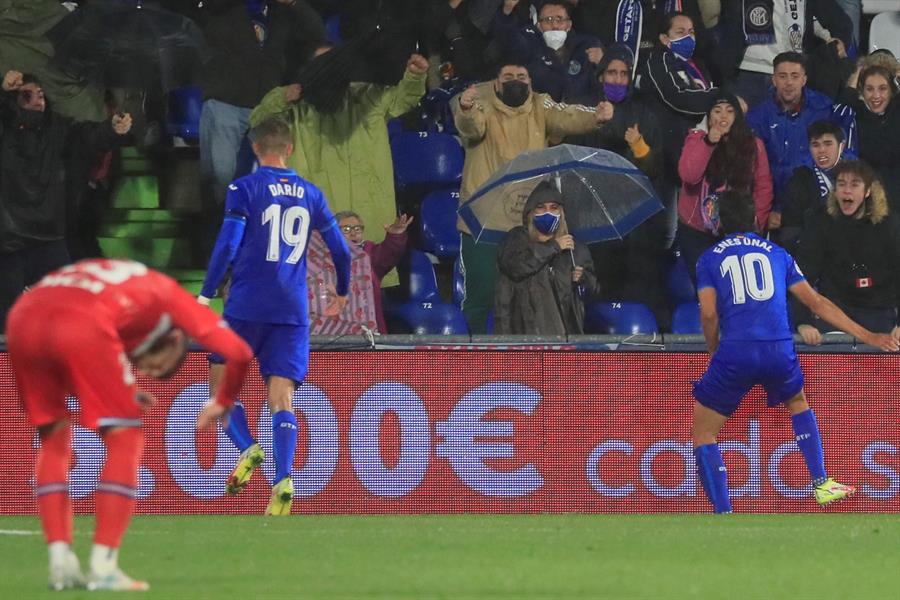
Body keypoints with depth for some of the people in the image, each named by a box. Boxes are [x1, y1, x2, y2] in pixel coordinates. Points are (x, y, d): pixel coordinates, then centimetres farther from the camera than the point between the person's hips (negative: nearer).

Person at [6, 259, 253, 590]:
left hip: (22, 317, 5)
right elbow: (238, 352, 20)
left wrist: (122, 393, 36)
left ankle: (60, 563, 14)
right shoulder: (167, 293, 27)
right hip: (84, 327, -5)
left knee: (54, 438, 23)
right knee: (125, 439, 10)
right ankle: (103, 567, 1)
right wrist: (222, 403, 37)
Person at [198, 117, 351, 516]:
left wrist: (205, 296, -7)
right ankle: (283, 479, -22)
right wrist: (341, 293, 32)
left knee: (221, 382, 12)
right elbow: (340, 250, 15)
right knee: (282, 397, -2)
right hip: (293, 311, 3)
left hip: (247, 306, -3)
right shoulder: (310, 194, 11)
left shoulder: (244, 189, -2)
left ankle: (247, 448, -13)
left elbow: (228, 246, -12)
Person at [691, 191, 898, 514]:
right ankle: (821, 484, 28)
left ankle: (723, 515, -3)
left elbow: (709, 313, -1)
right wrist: (867, 336, 23)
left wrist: (714, 352, 17)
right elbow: (817, 302, 18)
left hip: (735, 353, -3)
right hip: (779, 352, 3)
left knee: (703, 433, 11)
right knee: (798, 402, 35)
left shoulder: (710, 258, 12)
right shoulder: (776, 253, 18)